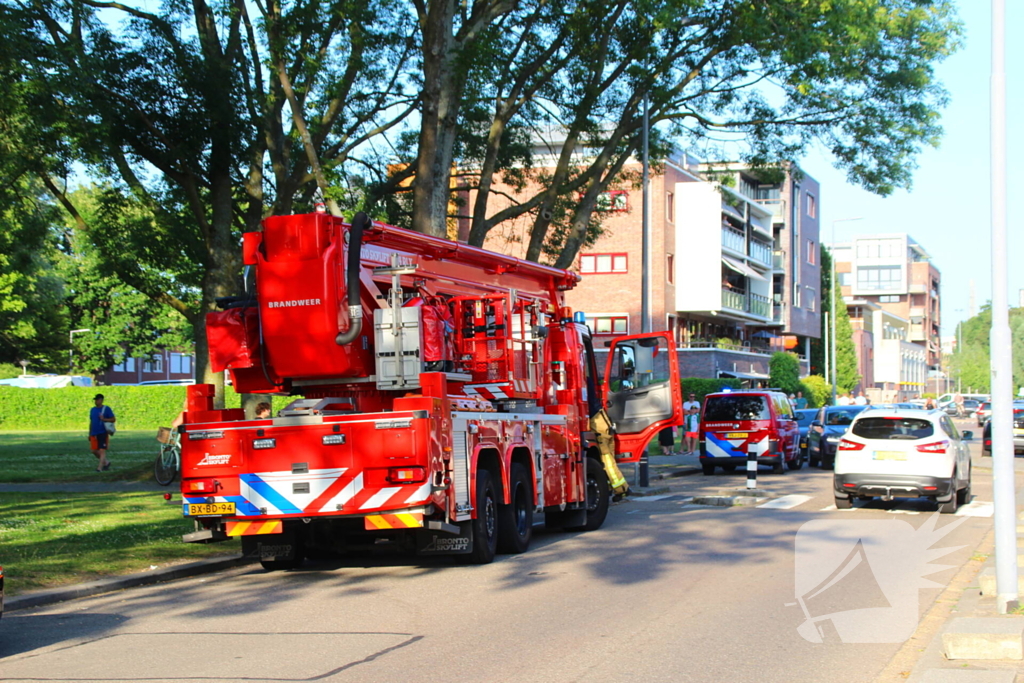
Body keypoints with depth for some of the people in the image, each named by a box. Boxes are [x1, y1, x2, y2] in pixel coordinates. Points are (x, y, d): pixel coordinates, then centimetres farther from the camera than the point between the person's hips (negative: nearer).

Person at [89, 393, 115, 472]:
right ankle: (106, 462, 24)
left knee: (102, 450, -10)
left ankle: (100, 468, -11)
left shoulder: (106, 409, -2)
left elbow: (113, 419, -3)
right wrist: (89, 434, 18)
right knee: (94, 451, 6)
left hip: (103, 433, -6)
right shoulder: (92, 409, 14)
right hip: (94, 434, 6)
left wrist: (104, 419, -18)